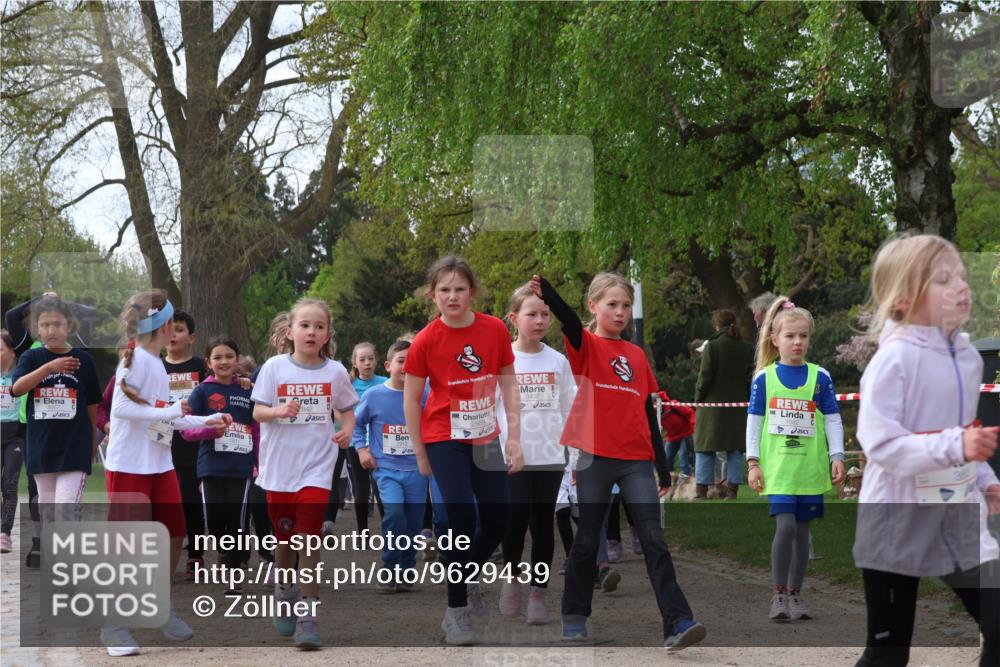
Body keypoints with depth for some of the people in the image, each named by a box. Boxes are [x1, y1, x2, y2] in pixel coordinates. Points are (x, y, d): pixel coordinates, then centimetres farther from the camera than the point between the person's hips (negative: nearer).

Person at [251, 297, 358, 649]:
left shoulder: (335, 371, 0)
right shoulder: (274, 367, -3)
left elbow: (347, 410, 12)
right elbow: (257, 411, -2)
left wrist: (347, 430, -9)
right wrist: (280, 411, -22)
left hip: (316, 466, -1)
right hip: (279, 465, 1)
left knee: (309, 540, -8)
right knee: (285, 537, 12)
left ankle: (308, 616, -3)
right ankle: (284, 594, 37)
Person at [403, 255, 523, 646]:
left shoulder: (495, 330, -7)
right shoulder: (425, 341, -13)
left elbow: (509, 385, 2)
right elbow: (411, 400, -5)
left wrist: (514, 438, -2)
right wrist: (421, 455, -2)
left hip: (485, 438, 4)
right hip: (444, 440, -4)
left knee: (498, 522, 6)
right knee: (462, 517, -15)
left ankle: (466, 580, 35)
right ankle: (455, 611, -1)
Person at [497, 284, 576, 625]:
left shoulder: (558, 361, 5)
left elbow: (570, 411, 9)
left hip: (550, 457, 2)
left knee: (543, 525, 4)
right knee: (516, 520, -7)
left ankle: (538, 592, 13)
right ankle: (513, 574, 19)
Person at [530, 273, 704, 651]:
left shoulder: (637, 355, 14)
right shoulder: (587, 346, 1)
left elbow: (648, 413, 16)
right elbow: (570, 323, -22)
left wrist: (663, 468, 15)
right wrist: (546, 292, -45)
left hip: (637, 460, 3)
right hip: (595, 458, -3)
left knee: (654, 541, -6)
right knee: (587, 541, 7)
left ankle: (677, 623, -12)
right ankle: (574, 618, 21)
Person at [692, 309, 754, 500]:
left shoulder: (713, 346, -8)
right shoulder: (747, 349, 4)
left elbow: (705, 377, -9)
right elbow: (751, 378, 6)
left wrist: (698, 398, 2)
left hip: (713, 404, -4)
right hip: (738, 407, 4)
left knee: (705, 448, 2)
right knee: (735, 450, 7)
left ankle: (701, 491, -1)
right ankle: (732, 490, 5)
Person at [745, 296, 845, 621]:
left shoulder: (819, 377, 5)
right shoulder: (764, 378, 3)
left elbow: (833, 420, 8)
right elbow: (754, 421, 5)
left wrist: (837, 456, -1)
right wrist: (753, 462, 1)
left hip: (810, 467, 2)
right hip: (778, 466, -2)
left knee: (802, 529, 7)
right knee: (785, 525, -14)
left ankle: (795, 592, 19)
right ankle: (778, 594, -3)